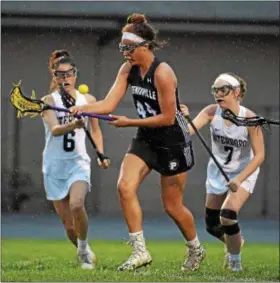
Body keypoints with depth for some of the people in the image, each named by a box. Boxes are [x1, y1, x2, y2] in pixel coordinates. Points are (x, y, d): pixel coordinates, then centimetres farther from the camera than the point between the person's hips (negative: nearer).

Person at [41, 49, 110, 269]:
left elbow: (96, 130, 19)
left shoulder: (88, 100, 4)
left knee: (76, 205, -28)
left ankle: (83, 247, -6)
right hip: (54, 166, 0)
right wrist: (73, 125, -42)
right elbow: (54, 130, -23)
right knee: (68, 223, 0)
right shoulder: (49, 101, -5)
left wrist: (101, 154, 6)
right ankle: (85, 254, 25)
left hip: (78, 162, 0)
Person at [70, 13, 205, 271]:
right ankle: (140, 252, -10)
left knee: (172, 206, 4)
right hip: (146, 140, 6)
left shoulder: (162, 73, -23)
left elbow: (167, 118, -22)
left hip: (173, 143, -6)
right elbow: (109, 104, -8)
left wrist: (129, 123, -20)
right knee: (125, 187, -16)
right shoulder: (128, 70, -2)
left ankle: (196, 249, 31)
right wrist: (81, 108, -26)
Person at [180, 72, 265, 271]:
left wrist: (239, 180, -30)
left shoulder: (249, 118, -24)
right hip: (218, 172, 4)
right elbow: (188, 130, -32)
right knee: (213, 225, 8)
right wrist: (183, 119, -55)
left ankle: (235, 260, 1)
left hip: (244, 173, -4)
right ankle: (235, 242, 43)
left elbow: (259, 155, -20)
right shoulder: (212, 112, -17)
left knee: (227, 215, -24)